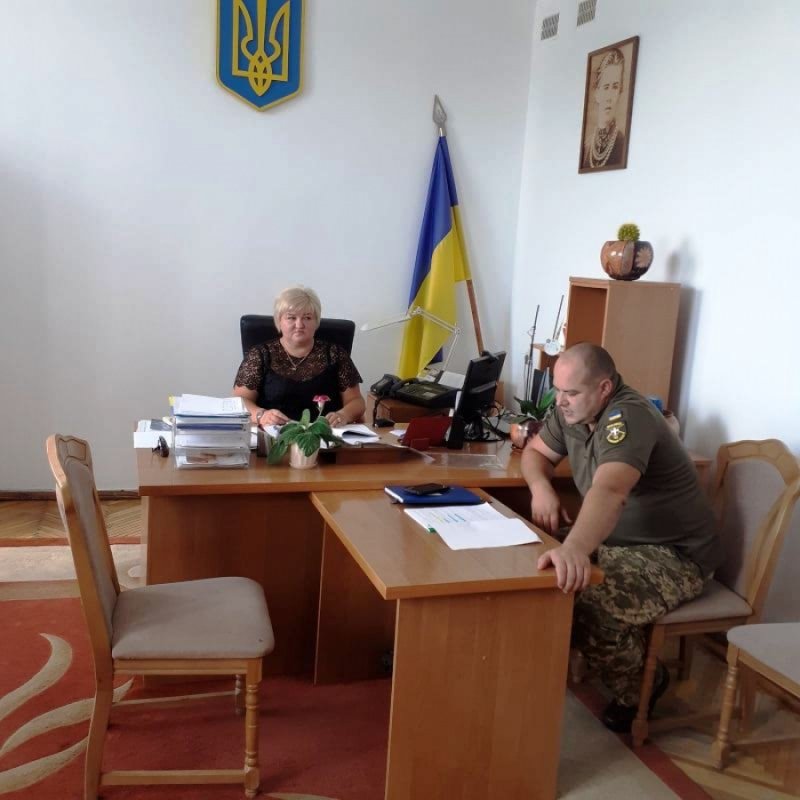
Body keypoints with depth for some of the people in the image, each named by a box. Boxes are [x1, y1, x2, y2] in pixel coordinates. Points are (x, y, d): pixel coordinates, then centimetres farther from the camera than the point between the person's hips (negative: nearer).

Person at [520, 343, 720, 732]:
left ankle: (640, 686, 1)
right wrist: (541, 487, -12)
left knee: (593, 611, -30)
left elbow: (609, 491, -47)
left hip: (673, 553, -8)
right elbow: (536, 451, 12)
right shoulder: (573, 409, -3)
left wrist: (575, 548, -64)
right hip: (614, 540, 8)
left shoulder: (627, 417, -29)